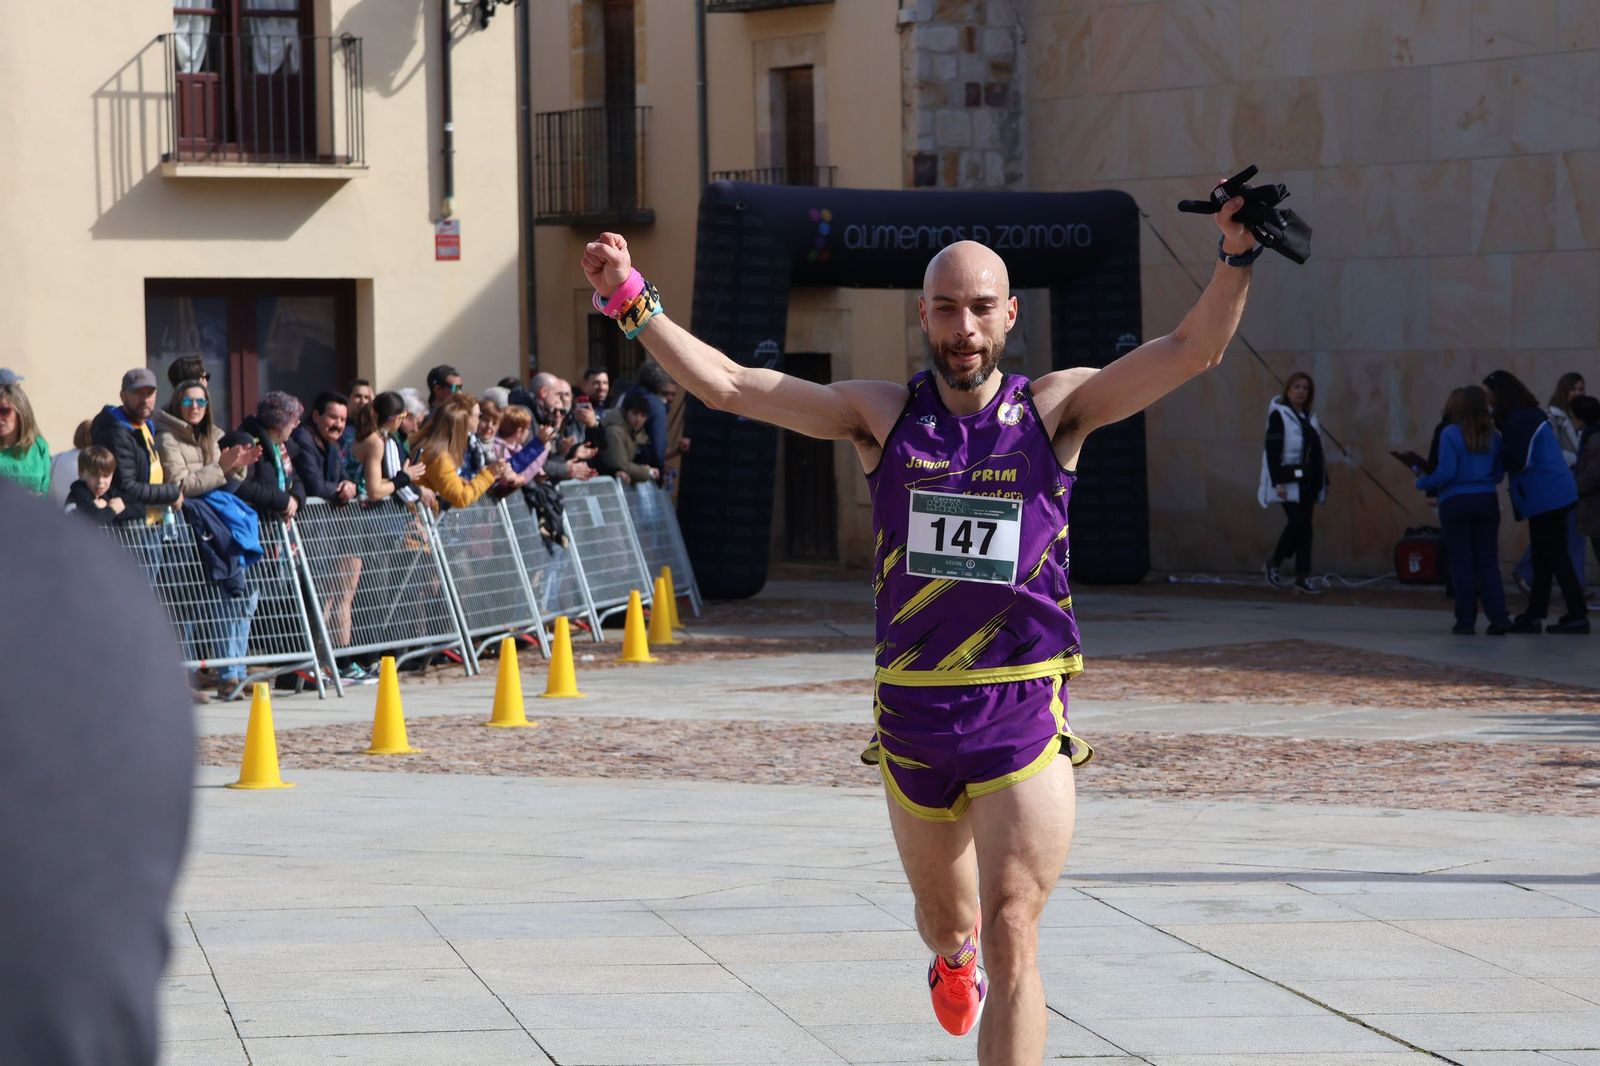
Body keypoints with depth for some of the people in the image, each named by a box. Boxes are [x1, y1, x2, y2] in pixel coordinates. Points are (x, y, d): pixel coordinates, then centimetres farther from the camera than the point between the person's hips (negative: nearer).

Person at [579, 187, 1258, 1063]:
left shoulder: (1054, 409, -1)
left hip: (1024, 714, -3)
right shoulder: (884, 415, 2)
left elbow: (1191, 350, -10)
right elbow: (727, 386, 0)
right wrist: (633, 303, -6)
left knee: (1011, 939, -11)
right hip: (913, 711, 3)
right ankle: (951, 956, 60)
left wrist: (1236, 253, -24)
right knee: (942, 915, 23)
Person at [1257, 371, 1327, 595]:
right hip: (1288, 481, -7)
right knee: (1298, 523, -14)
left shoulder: (1309, 418, 16)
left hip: (1306, 482, 7)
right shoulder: (1278, 415, -6)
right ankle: (1273, 563, 4)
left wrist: (1321, 483, 16)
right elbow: (1272, 451, -12)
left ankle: (1302, 578, 5)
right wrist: (1278, 482, -20)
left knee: (1303, 526, 4)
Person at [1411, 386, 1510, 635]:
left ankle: (1466, 621, 3)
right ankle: (1498, 618, 0)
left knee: (1461, 562, 3)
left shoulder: (1451, 434, -9)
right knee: (1488, 561, 7)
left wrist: (1423, 481, 1)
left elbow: (1446, 473, -15)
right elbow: (1498, 474, 8)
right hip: (1487, 502, 3)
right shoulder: (1492, 437, 4)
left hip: (1456, 502, -3)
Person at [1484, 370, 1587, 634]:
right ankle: (1534, 615, 15)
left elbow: (1519, 461, -19)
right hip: (1550, 495, 10)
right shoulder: (1530, 415, 16)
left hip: (1546, 497, -10)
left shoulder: (1520, 420, -15)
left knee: (1555, 557, -7)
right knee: (1543, 558, 11)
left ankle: (1578, 616, -5)